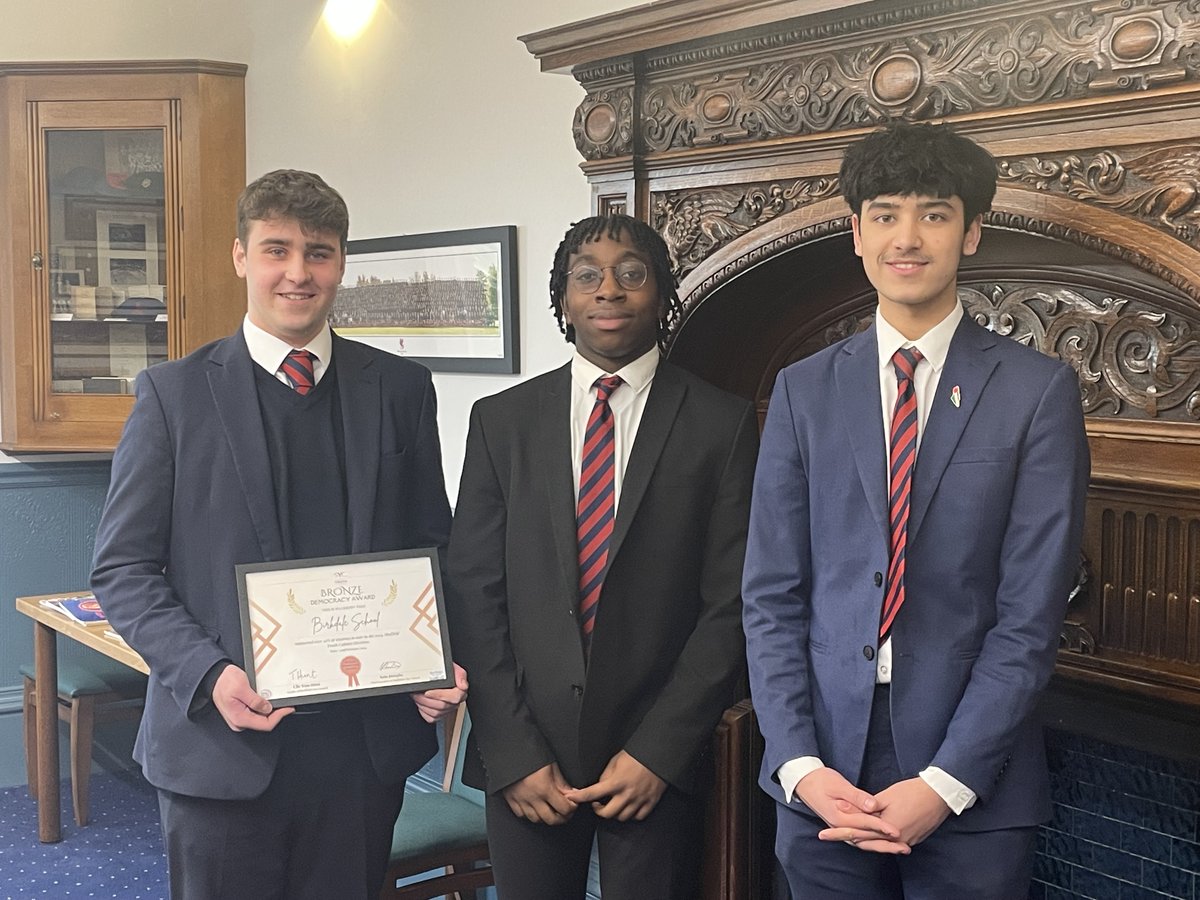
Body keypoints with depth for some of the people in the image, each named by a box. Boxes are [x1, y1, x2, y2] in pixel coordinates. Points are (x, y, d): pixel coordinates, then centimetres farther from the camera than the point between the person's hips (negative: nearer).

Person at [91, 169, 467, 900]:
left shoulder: (401, 388, 5)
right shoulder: (174, 392, -1)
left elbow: (432, 549, 10)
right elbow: (123, 570, -1)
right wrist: (209, 674, -16)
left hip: (366, 738, 2)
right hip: (220, 740, -2)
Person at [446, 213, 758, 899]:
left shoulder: (722, 423, -2)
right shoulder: (502, 421, 3)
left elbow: (732, 604, -5)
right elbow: (474, 595, 0)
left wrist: (658, 751, -10)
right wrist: (514, 753, -7)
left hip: (660, 763, -1)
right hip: (524, 762, 2)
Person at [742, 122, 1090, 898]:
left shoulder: (1040, 391, -3)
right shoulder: (804, 390, 4)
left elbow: (1033, 610, -7)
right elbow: (772, 593, 1)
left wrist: (946, 782, -13)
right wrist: (800, 763, -8)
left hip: (974, 781, -2)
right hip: (822, 770, 2)